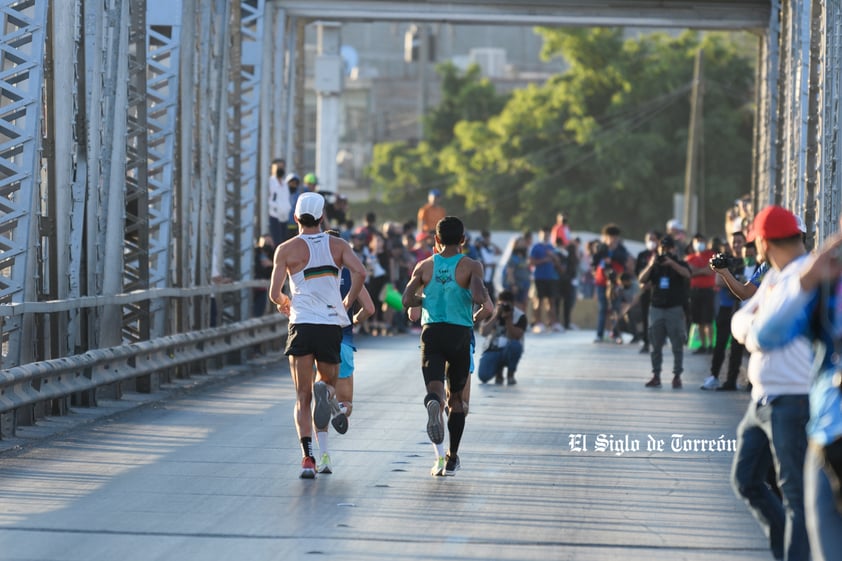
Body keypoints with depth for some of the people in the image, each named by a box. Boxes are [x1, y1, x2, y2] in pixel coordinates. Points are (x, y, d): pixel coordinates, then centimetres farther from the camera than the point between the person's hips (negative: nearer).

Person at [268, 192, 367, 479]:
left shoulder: (287, 249, 2)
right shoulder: (337, 245, 8)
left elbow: (274, 293, -3)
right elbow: (360, 272, -9)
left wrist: (284, 303, 21)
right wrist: (347, 302, 6)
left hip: (302, 325, -1)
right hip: (332, 325, 1)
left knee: (303, 397, 3)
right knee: (329, 381, 20)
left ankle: (308, 456, -13)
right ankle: (326, 391, -20)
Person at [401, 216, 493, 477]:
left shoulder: (425, 266, 5)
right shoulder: (471, 266, -3)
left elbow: (406, 300, -4)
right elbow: (479, 297, -18)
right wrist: (479, 315, 3)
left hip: (431, 331, 1)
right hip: (460, 334, 0)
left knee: (435, 388, -10)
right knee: (456, 397, 14)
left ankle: (433, 404, -50)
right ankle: (452, 458, 16)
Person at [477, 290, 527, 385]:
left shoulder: (520, 316, -7)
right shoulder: (490, 314, -3)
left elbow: (516, 337, -19)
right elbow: (483, 332, -19)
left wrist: (508, 319, -24)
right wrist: (496, 316, -21)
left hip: (509, 352, -1)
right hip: (492, 351, 1)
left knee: (514, 345, -38)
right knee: (483, 376, -26)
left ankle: (510, 375, -11)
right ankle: (498, 372, 15)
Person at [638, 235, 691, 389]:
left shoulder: (679, 264, 6)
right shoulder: (655, 266, 13)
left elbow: (687, 274, -15)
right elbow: (642, 279, 0)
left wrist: (671, 263, -27)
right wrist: (650, 265, -16)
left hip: (675, 308, -3)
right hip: (656, 308, 3)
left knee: (677, 345, -4)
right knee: (656, 345, 2)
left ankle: (677, 376, -2)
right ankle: (656, 376, 5)